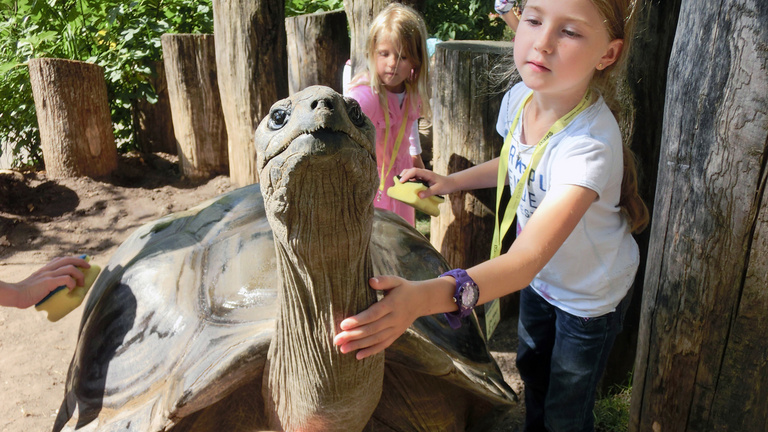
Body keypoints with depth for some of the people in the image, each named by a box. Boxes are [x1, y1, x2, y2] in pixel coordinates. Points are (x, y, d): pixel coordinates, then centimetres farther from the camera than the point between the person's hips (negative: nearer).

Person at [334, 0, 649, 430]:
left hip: (591, 294, -6)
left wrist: (426, 296, -64)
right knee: (531, 365, 30)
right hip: (541, 277, 6)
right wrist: (452, 181, -6)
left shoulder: (589, 144, -40)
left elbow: (527, 258, -50)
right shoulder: (519, 98, -18)